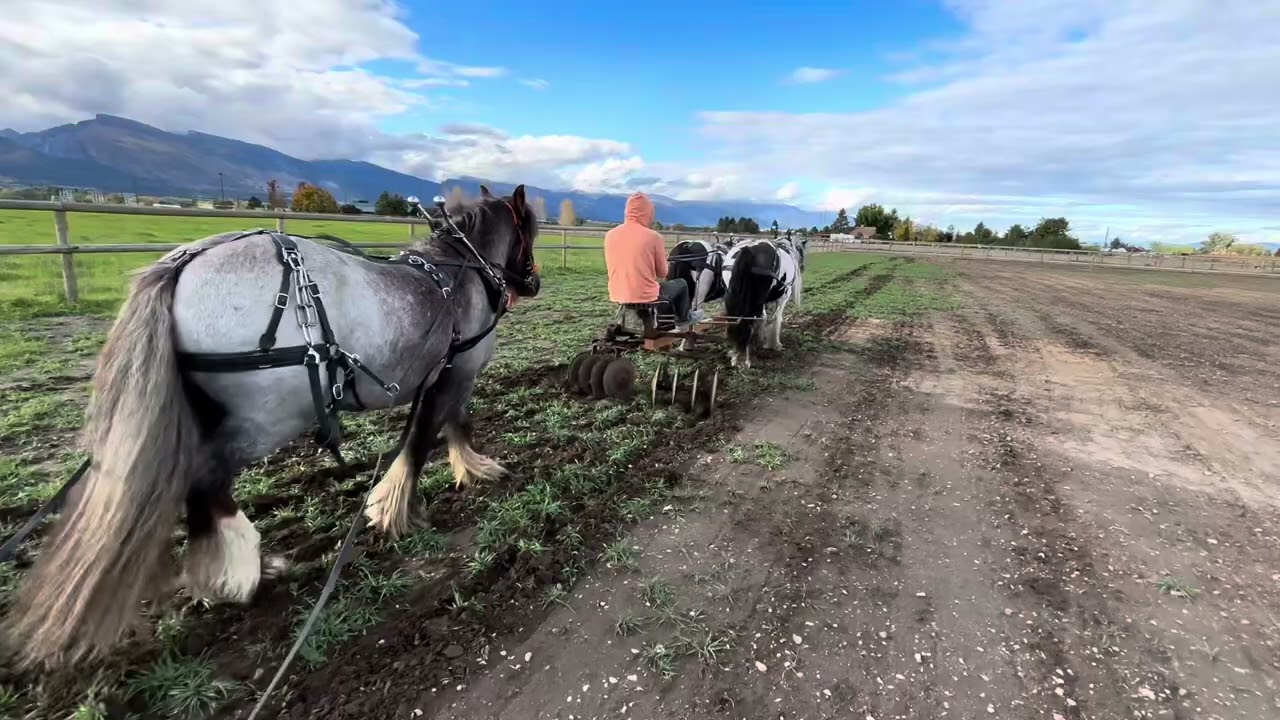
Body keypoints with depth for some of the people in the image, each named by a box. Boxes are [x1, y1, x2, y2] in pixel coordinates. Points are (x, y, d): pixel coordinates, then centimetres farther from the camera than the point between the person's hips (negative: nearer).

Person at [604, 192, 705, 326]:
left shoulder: (610, 235, -1)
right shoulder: (652, 236, -14)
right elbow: (662, 273, -5)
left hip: (617, 296, 5)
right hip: (646, 296, -5)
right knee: (681, 284, 25)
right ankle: (683, 317, 46)